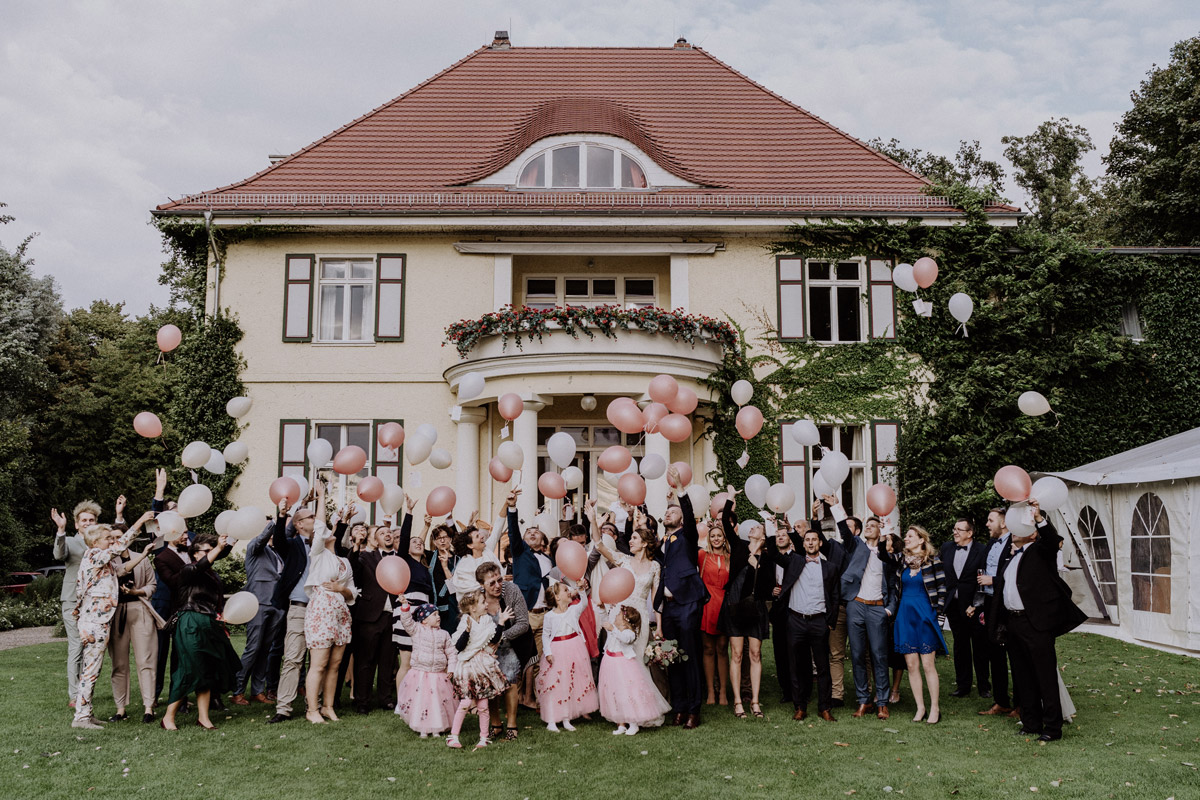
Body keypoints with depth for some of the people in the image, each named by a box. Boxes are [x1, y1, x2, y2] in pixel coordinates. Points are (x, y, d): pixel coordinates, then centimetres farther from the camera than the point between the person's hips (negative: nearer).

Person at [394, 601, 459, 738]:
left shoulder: (443, 634, 6)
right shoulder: (417, 630, 0)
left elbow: (451, 652, 10)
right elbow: (406, 621, -14)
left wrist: (451, 669, 1)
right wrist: (405, 606, -25)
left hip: (439, 676, 2)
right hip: (419, 674, -2)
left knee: (438, 703, 3)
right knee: (420, 702, 3)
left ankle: (436, 729, 17)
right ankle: (422, 729, 17)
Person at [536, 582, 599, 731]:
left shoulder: (574, 609, 1)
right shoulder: (549, 616, -8)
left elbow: (584, 603, 21)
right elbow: (545, 635, -2)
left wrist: (577, 594, 6)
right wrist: (547, 652, -10)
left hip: (574, 649, 4)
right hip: (556, 651, -4)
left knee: (572, 684, 7)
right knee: (554, 684, -1)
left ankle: (566, 719, 18)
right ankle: (551, 720, 7)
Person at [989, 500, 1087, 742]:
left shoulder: (1040, 551, -1)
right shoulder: (1008, 556, 18)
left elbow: (1052, 540, -24)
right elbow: (1000, 588, 20)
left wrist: (1038, 517, -38)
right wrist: (990, 615, 18)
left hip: (1037, 622, -8)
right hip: (1013, 622, 8)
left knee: (1046, 677, -3)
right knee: (1023, 677, 14)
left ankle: (1053, 728, 4)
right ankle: (1031, 723, 23)